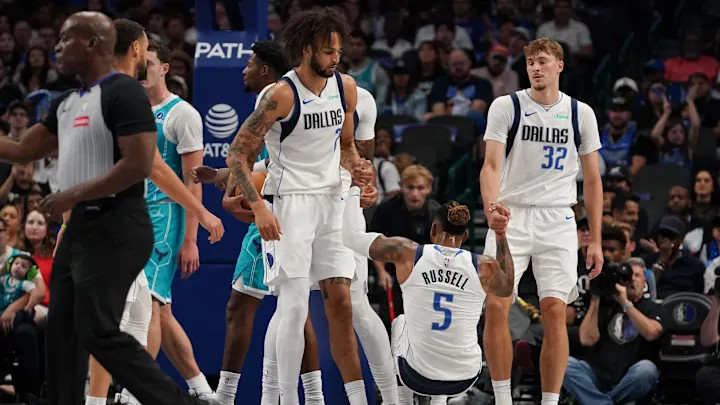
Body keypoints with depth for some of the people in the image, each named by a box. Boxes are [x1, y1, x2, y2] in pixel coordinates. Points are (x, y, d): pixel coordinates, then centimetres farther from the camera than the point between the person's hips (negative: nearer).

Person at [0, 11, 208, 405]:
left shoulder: (123, 92, -13)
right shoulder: (67, 103, 16)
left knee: (99, 333, -14)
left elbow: (139, 164, -22)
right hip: (81, 227, 10)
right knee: (62, 332, 9)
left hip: (115, 229, -10)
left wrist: (73, 195, -19)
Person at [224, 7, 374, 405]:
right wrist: (259, 208, -22)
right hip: (288, 204, -6)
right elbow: (237, 154, -12)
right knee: (294, 307, -11)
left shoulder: (346, 88, 4)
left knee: (340, 302, 7)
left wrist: (356, 167, -1)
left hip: (330, 203, 6)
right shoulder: (281, 95, -15)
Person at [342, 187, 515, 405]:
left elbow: (352, 237, 1)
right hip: (464, 380, 1)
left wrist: (355, 190, 15)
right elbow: (507, 287, 17)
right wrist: (501, 235, 20)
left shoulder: (407, 254, -10)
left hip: (418, 377, -1)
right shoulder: (484, 267, -7)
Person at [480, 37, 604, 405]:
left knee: (554, 313, -7)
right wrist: (491, 208, -28)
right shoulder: (506, 106, 0)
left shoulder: (581, 113, 6)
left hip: (557, 221, 1)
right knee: (496, 307, -10)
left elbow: (592, 180, 11)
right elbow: (491, 165, -8)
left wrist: (596, 241, 6)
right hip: (510, 218, -1)